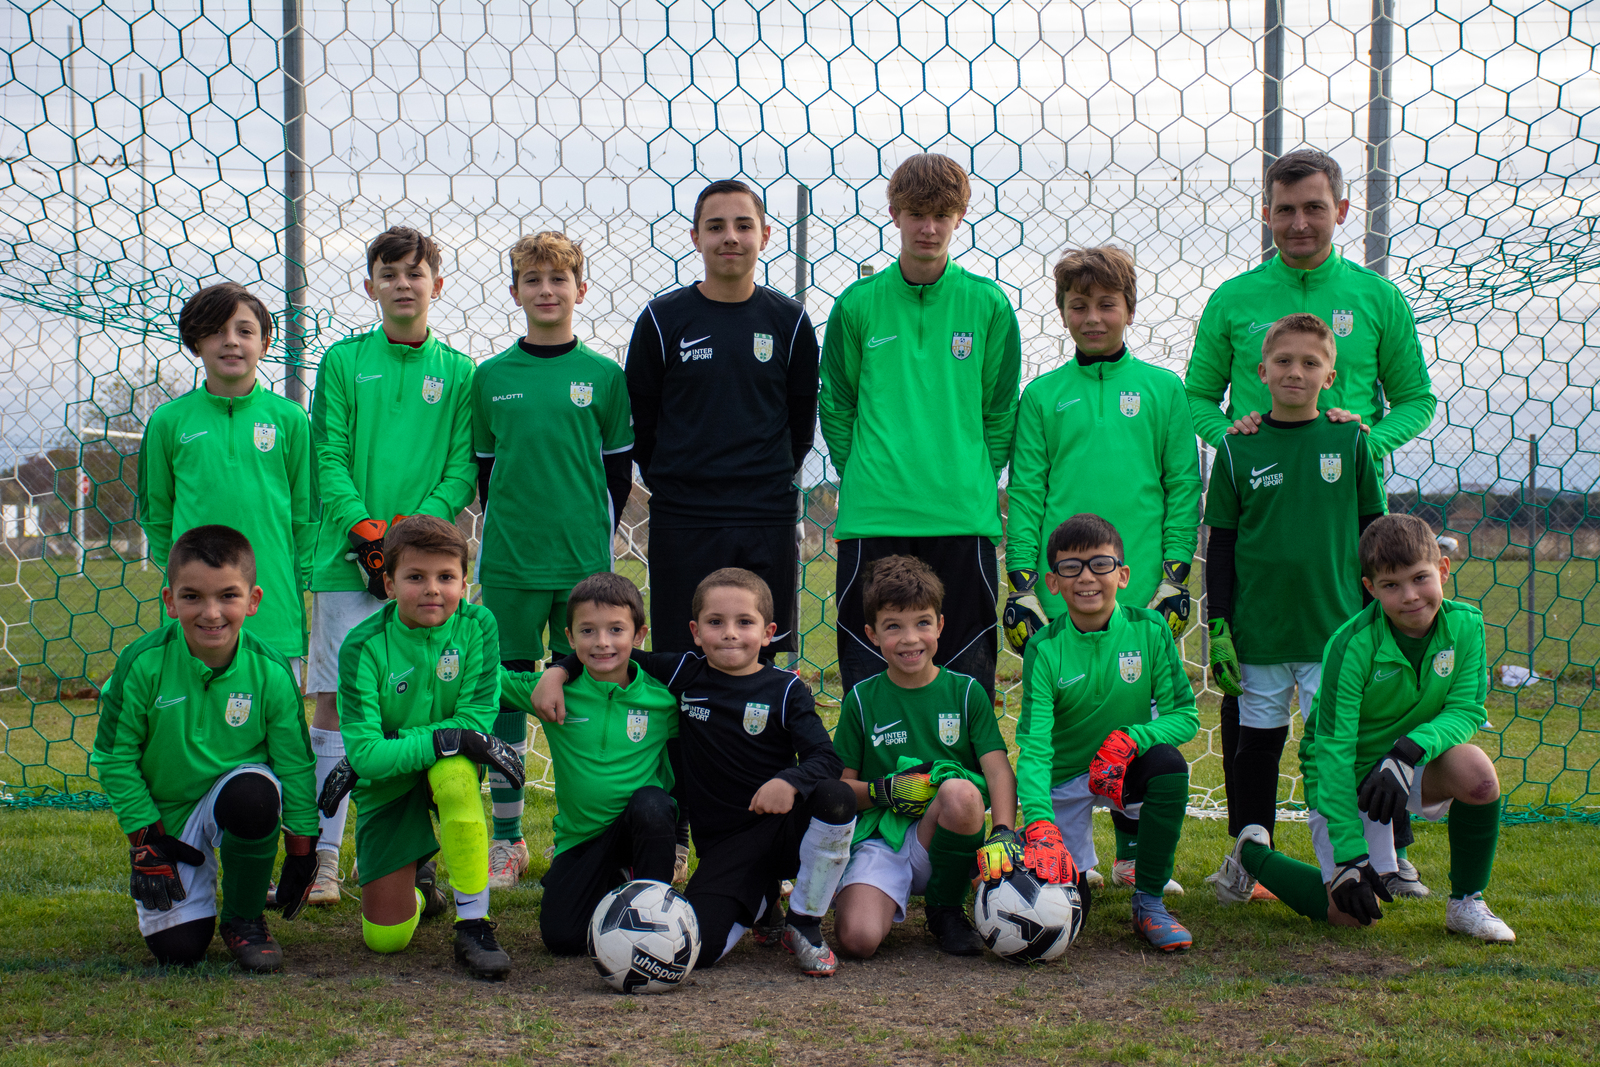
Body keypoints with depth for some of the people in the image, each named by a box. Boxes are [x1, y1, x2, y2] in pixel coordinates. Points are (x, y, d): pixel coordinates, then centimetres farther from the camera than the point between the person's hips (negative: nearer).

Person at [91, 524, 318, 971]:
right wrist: (145, 845, -8)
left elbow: (296, 764, -7)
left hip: (236, 789, 0)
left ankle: (244, 918, -10)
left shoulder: (270, 671, -16)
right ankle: (198, 874, 25)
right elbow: (115, 758, -8)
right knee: (176, 948, -12)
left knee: (254, 794, -37)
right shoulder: (144, 663, -18)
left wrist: (301, 852, -4)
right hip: (165, 814, 0)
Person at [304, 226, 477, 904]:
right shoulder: (343, 362, 7)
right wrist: (364, 530, -12)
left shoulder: (457, 371, 8)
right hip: (347, 561, 0)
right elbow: (329, 459, 1)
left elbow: (462, 467, 3)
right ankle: (323, 855, 5)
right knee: (333, 700, -1)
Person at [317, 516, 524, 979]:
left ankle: (474, 925, -25)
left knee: (455, 772, -39)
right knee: (385, 937, -5)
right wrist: (447, 738, -35)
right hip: (385, 784, 0)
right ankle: (417, 896, 34)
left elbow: (477, 718, -21)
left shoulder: (477, 626, -17)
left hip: (451, 769, 0)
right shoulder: (364, 646, -21)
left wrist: (379, 754, -25)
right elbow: (365, 753, -24)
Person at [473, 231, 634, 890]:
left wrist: (599, 541, 1)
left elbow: (618, 470, 7)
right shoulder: (491, 377, 6)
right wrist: (507, 535, 5)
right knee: (507, 692, 5)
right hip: (508, 563, 1)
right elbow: (483, 468, 11)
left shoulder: (604, 376, 3)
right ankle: (507, 839, 14)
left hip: (584, 562, -1)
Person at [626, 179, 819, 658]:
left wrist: (771, 484, 11)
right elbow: (640, 421, 7)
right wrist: (670, 484, 9)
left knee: (765, 663, 6)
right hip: (680, 524, -1)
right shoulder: (662, 320, 0)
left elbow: (801, 423, 12)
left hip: (768, 526, 1)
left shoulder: (790, 321, 4)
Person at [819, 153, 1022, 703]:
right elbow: (836, 404, 9)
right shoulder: (857, 305, 3)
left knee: (966, 668, 6)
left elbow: (1000, 410, 9)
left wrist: (977, 480, 3)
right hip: (872, 517, 0)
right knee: (867, 670, 4)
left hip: (964, 515, 0)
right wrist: (862, 477, 3)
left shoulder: (988, 305, 3)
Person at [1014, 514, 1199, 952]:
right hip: (1064, 780, -1)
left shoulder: (1149, 629, -12)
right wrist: (1040, 828, -40)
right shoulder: (1044, 649, -17)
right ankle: (1080, 862, 31)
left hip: (1125, 769, 1)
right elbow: (1034, 748, -24)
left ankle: (1149, 903, -16)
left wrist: (1130, 739, -29)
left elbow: (1184, 715, -9)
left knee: (1169, 764, -33)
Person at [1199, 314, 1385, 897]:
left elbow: (1372, 531, 9)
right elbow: (1220, 543, 5)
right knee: (1257, 743, 8)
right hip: (1257, 630, 0)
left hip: (1336, 627, 0)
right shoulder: (1238, 449, 2)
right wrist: (1217, 625, 0)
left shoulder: (1349, 442, 3)